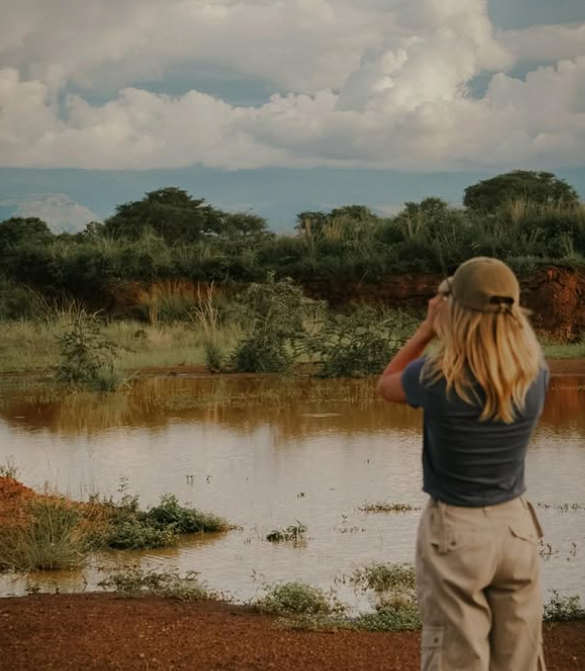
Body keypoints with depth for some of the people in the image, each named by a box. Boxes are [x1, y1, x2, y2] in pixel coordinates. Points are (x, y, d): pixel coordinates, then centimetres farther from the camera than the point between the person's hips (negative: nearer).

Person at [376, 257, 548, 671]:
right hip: (516, 527, 3)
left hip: (455, 532, -3)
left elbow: (386, 385, 5)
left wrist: (428, 329, 4)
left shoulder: (435, 378, -18)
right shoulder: (536, 374, -9)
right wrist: (494, 322, 5)